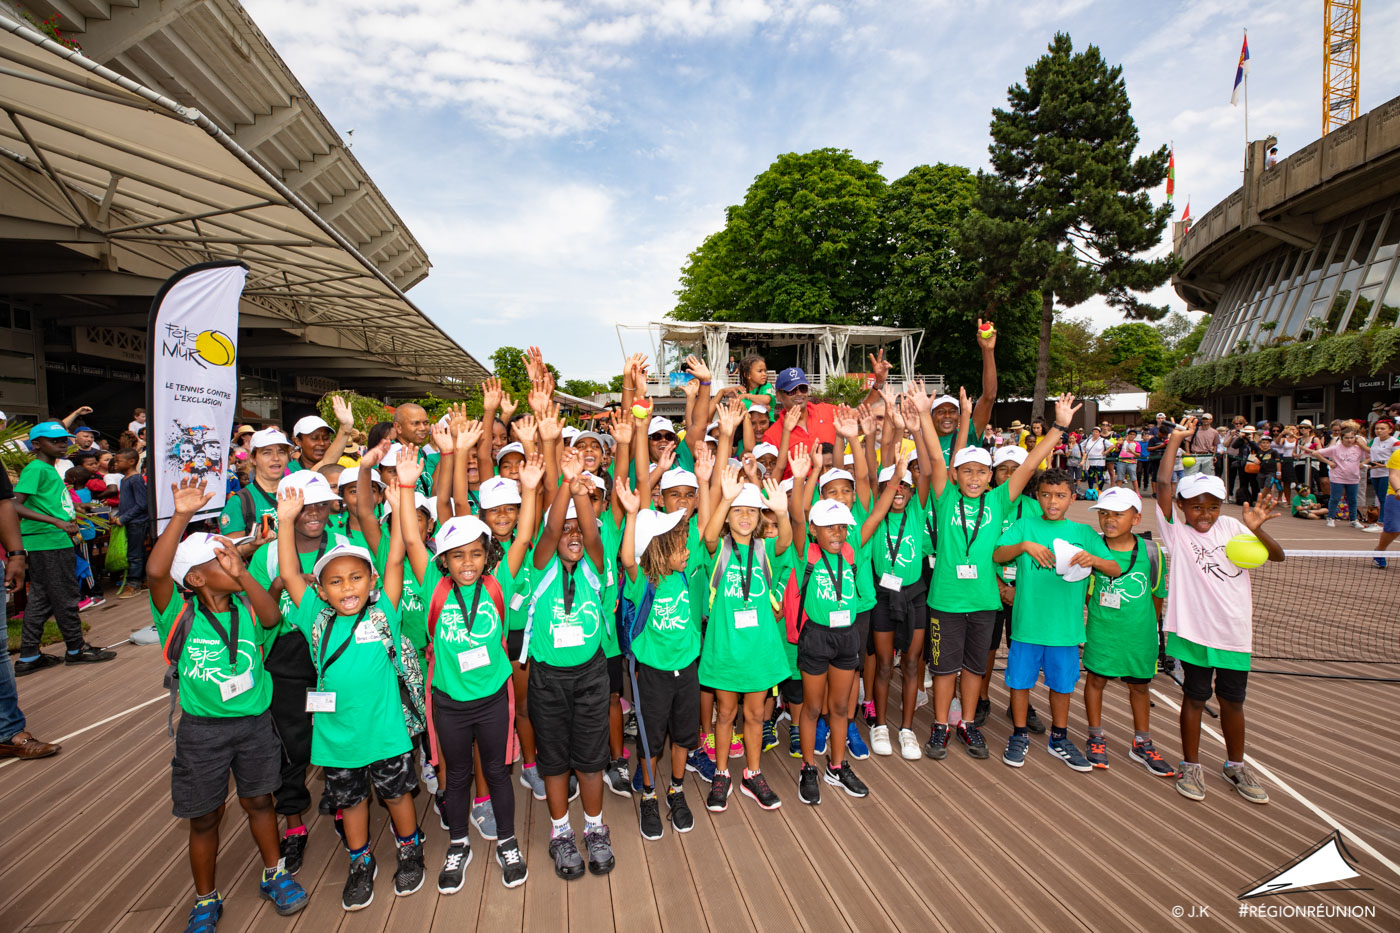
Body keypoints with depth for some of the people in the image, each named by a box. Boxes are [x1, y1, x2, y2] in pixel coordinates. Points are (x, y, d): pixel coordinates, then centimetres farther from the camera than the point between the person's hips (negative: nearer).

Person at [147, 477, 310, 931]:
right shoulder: (181, 615, -12)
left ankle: (274, 874, 39)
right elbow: (157, 571, -28)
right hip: (202, 729, -2)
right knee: (205, 817, 13)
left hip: (255, 722, 2)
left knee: (259, 800, 18)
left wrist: (242, 573, -36)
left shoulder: (247, 608, -5)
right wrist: (182, 516, -37)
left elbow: (272, 617, -27)